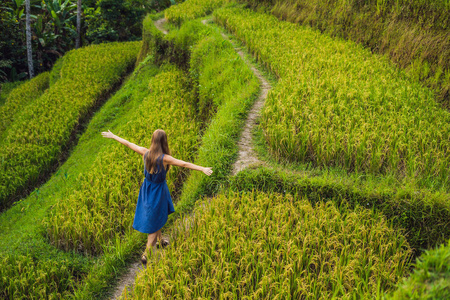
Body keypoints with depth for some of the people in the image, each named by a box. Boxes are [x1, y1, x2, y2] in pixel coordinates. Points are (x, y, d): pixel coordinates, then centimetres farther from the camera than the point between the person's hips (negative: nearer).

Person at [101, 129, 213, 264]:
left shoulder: (145, 152, -11)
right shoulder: (165, 158, -25)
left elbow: (128, 144, 1)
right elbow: (184, 164, -33)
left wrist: (113, 136, 14)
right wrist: (202, 169, -37)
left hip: (147, 188, 6)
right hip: (158, 190, -5)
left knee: (156, 218, 27)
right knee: (155, 222, 9)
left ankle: (160, 240, 49)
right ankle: (147, 253, 12)